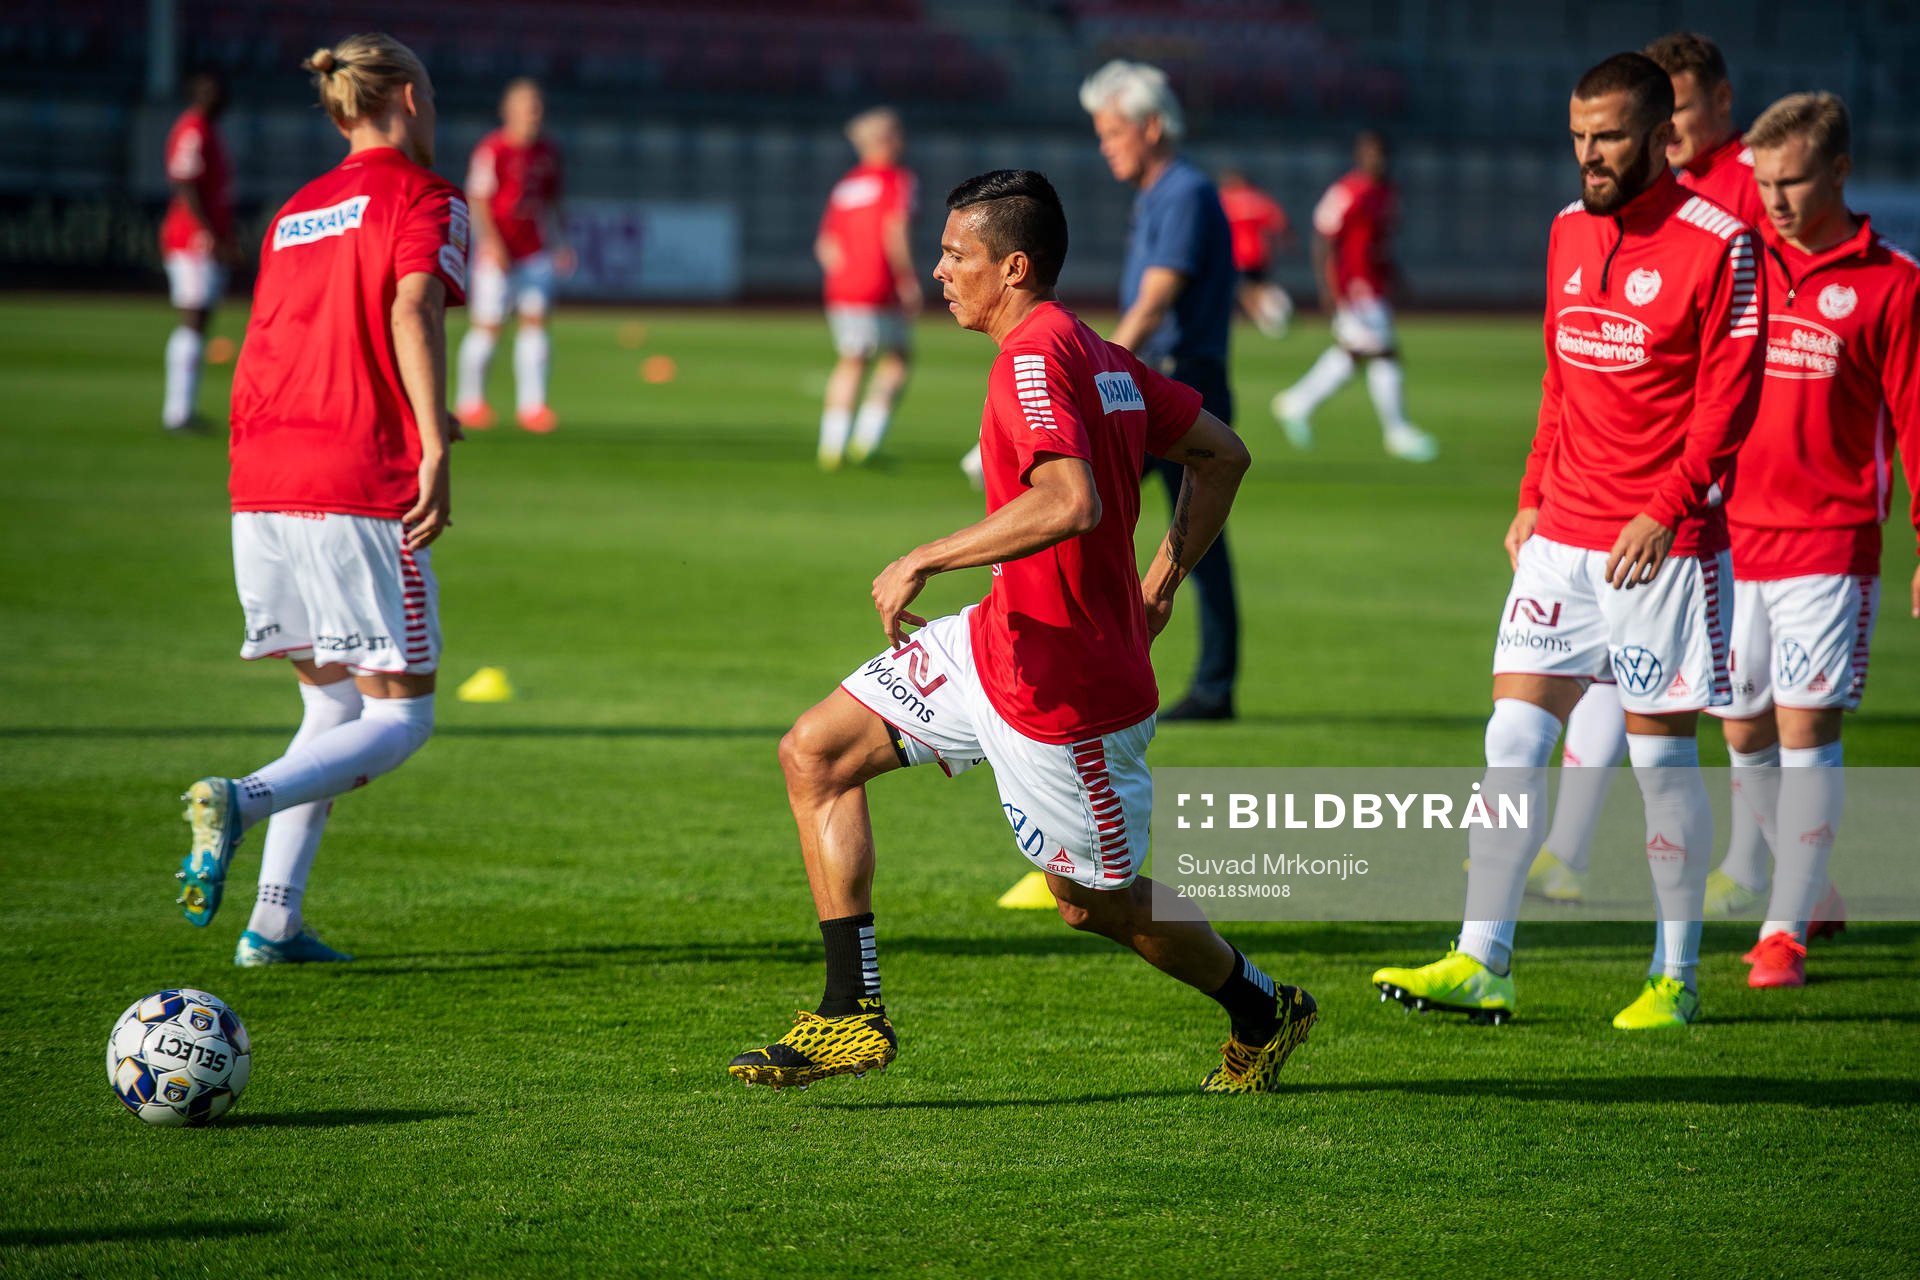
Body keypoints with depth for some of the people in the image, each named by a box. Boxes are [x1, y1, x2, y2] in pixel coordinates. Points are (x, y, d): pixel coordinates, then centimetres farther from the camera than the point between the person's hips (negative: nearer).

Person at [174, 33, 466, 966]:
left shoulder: (295, 211, 22)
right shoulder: (423, 197, 2)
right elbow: (413, 307, -16)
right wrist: (432, 445, -22)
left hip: (261, 484, 7)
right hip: (360, 489, -7)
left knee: (334, 707, 17)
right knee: (399, 719, -1)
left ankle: (274, 922, 6)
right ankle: (239, 800, -26)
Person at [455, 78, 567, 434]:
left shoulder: (547, 152, 10)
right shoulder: (491, 150, -10)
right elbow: (476, 201, -11)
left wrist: (560, 244, 15)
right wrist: (491, 242, -21)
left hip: (536, 251, 5)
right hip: (498, 252, -5)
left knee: (536, 321, -3)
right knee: (487, 325, -2)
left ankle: (531, 404, -2)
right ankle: (470, 400, 14)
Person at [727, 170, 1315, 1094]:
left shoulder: (1034, 360, -20)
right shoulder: (1095, 355, 7)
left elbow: (1071, 502, -36)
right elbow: (1221, 453, 14)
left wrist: (925, 560, -30)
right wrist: (1163, 578, 15)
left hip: (1062, 688, -10)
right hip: (996, 640, 10)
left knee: (1095, 900, 7)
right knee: (814, 755, 5)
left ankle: (1264, 1012, 32)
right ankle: (851, 1014, 3)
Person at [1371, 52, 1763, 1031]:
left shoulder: (1718, 244, -9)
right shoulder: (1570, 232, 11)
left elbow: (1729, 397, -12)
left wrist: (1665, 511, -19)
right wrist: (1533, 498, 16)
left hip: (1664, 545, -6)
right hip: (1563, 537, 6)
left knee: (1660, 755, 1)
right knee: (1513, 738, 0)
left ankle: (1676, 977, 14)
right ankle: (1480, 962, 2)